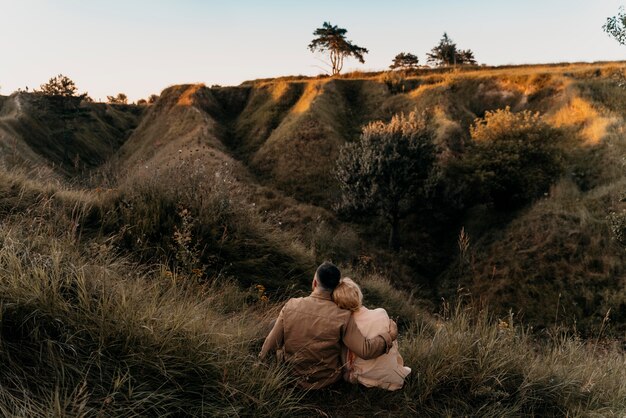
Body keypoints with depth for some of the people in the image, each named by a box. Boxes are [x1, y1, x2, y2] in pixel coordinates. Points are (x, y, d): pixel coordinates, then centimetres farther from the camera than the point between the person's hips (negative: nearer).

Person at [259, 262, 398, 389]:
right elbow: (365, 351, -21)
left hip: (293, 376, 3)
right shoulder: (342, 317, -24)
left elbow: (273, 341, -8)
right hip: (325, 380, -2)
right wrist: (389, 334, -6)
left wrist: (261, 358, 12)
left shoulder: (291, 305, -17)